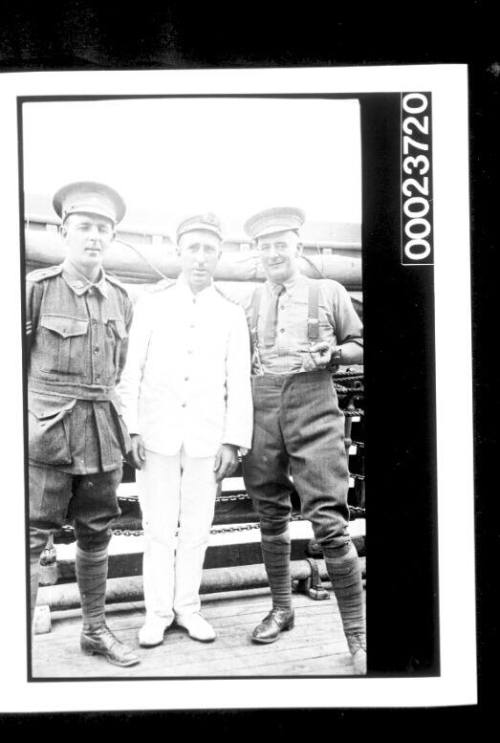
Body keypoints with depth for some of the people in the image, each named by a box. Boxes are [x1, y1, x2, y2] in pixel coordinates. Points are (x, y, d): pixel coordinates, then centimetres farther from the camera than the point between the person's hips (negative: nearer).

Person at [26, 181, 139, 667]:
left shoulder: (120, 298, 10)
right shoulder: (36, 288, -5)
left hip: (103, 434, 5)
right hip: (45, 432, -5)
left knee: (95, 536, 14)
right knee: (31, 539, -4)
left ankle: (94, 630, 28)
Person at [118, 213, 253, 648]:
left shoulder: (232, 314, 4)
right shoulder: (152, 303, 2)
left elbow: (239, 384, 2)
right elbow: (132, 371, 1)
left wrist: (233, 442, -5)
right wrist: (132, 429, -5)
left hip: (206, 440, 1)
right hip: (156, 435, -1)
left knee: (196, 528, 8)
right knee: (159, 526, 4)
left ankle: (187, 607, 22)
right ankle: (157, 612, 16)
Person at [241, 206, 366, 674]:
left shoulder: (329, 293, 9)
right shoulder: (248, 302, 15)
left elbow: (359, 345, 12)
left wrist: (333, 352, -8)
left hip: (314, 411, -3)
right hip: (260, 412, 3)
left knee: (328, 521, -9)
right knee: (271, 516, 10)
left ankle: (357, 632, 0)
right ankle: (281, 608, 28)